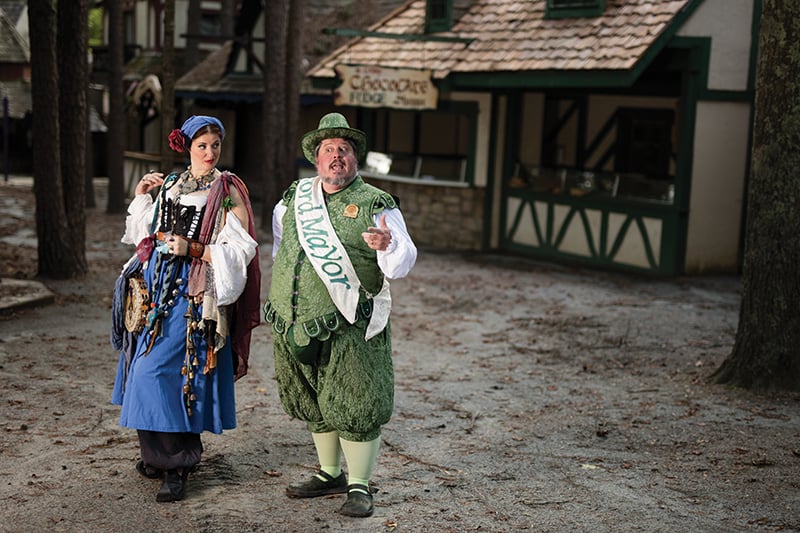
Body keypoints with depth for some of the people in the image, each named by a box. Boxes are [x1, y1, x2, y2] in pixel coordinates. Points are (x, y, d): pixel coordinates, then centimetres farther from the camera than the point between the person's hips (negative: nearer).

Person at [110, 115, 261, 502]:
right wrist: (141, 196, 10)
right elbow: (144, 235, 22)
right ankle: (157, 454, 22)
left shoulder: (228, 191, -3)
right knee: (146, 367, 7)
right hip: (158, 284, 6)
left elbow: (240, 250, -10)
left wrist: (193, 249, -19)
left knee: (162, 368, -13)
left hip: (194, 293, -6)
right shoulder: (170, 185, 14)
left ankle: (175, 467, -4)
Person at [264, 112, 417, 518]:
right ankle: (330, 474, 33)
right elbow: (279, 244, 29)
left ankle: (359, 486, 13)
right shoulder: (292, 200, 11)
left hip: (349, 329, -5)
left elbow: (402, 264, -11)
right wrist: (282, 289, 25)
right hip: (296, 326, 5)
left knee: (354, 407, -2)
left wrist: (388, 245, -32)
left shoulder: (377, 205, -3)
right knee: (314, 405, 16)